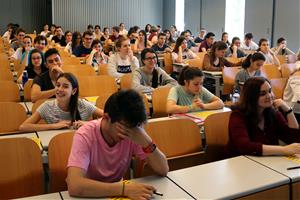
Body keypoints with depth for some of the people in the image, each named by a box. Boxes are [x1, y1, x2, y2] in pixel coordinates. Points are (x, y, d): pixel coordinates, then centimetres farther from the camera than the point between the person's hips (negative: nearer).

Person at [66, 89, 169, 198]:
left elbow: (163, 170, -13)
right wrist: (124, 189, -37)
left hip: (116, 193, 3)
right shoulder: (85, 135, -23)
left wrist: (146, 142, -28)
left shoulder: (133, 131, -13)